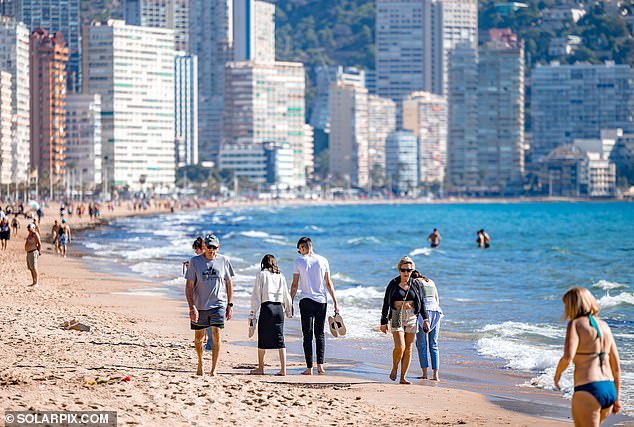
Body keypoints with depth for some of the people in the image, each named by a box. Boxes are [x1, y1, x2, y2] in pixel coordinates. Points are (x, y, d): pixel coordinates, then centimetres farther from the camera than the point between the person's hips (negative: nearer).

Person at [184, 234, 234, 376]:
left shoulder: (224, 261, 1)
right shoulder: (195, 261, -4)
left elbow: (229, 284, 10)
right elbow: (189, 286, -4)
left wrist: (230, 305, 6)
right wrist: (192, 307, -13)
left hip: (218, 304, 0)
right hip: (199, 305, 0)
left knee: (216, 335, -12)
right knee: (198, 338, 10)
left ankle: (214, 369, -9)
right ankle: (200, 362, 36)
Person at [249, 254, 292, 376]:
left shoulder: (261, 274, 0)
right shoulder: (280, 276, 11)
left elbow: (256, 295, -3)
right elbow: (286, 295, 15)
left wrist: (253, 313, -1)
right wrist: (289, 311, 28)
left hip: (266, 307, -4)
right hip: (279, 308, 4)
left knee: (262, 339, 6)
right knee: (280, 339, 4)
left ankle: (260, 368, 13)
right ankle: (283, 369, -1)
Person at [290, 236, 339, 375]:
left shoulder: (299, 262, -3)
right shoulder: (323, 260, 4)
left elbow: (295, 285, -3)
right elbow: (329, 283, 5)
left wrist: (291, 302, 4)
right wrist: (335, 301, 9)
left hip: (306, 301, -2)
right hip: (321, 301, 2)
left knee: (307, 335, 2)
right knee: (320, 333, 9)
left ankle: (309, 368, -2)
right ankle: (320, 364, -3)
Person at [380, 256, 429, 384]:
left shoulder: (415, 284, 7)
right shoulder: (393, 284, -1)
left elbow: (421, 302, 13)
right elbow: (386, 303, 2)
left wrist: (425, 319, 6)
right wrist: (384, 322, -1)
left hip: (412, 318, 3)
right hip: (397, 318, -3)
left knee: (408, 348, 3)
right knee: (400, 347, -16)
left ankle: (403, 377, 9)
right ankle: (395, 368, 12)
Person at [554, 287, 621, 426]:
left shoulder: (575, 324, -5)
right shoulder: (604, 326, 14)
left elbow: (567, 357, -20)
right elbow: (616, 365, 15)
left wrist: (557, 374, 0)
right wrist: (617, 397, 20)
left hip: (588, 390, -7)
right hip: (609, 390, 7)